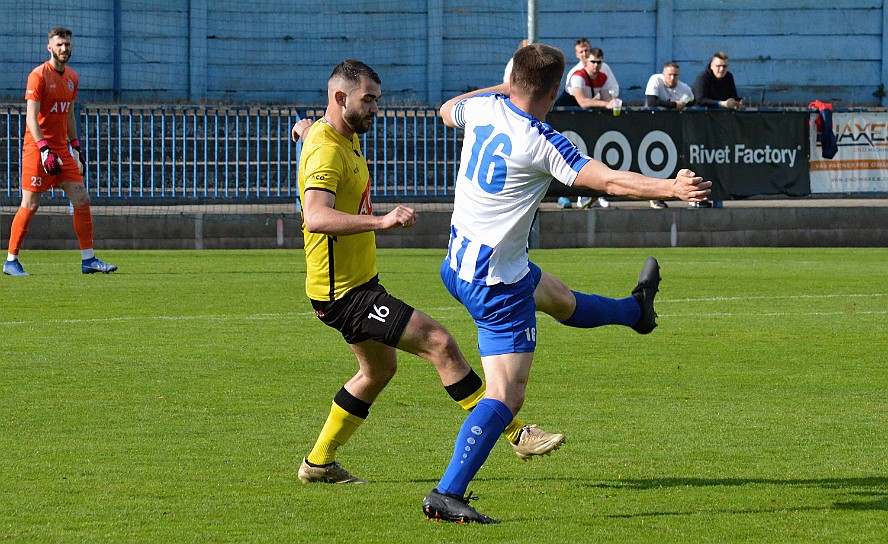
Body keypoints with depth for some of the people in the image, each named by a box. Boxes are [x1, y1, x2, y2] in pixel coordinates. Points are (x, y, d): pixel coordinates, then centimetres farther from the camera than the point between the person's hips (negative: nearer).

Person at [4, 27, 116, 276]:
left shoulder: (72, 77, 13)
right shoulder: (39, 75, -11)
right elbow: (31, 117, -16)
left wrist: (75, 147, 16)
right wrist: (44, 149, -25)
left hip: (61, 149, 7)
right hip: (37, 146, -7)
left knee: (82, 199, 0)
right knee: (30, 205, -5)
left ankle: (88, 259, 5)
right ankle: (11, 261, 5)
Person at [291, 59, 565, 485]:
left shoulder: (344, 138, 9)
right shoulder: (327, 151, -24)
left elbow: (305, 129, 34)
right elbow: (316, 216, -43)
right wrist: (380, 221, -51)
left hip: (357, 282, 11)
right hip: (345, 292, -11)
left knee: (379, 368, 24)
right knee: (439, 343, -16)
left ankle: (319, 462, 31)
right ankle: (517, 435, -13)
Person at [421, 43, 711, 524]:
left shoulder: (484, 107, -3)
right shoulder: (541, 143, -24)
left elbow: (448, 110, 23)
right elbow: (609, 181, -27)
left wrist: (496, 89, 31)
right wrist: (671, 188, -28)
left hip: (460, 262, 9)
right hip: (496, 282, -9)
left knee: (562, 300, 37)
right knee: (507, 396, -8)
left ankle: (635, 309, 63)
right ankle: (446, 493, -15)